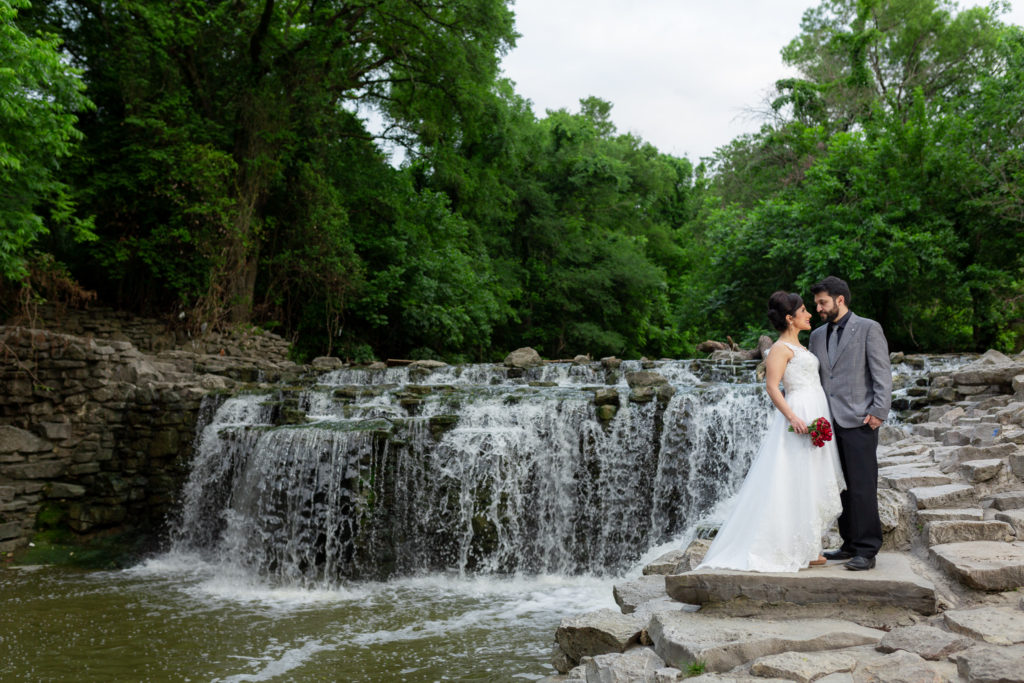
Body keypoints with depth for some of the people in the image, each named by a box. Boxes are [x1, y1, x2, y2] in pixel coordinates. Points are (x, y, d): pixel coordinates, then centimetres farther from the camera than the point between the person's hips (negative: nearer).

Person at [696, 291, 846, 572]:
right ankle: (791, 549, -1)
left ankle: (806, 548, 16)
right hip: (798, 415, -10)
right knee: (794, 484, -7)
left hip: (816, 417, 10)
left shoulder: (799, 346, 20)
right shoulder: (781, 348, -9)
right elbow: (772, 387, -17)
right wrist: (792, 417, -27)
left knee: (811, 483, 10)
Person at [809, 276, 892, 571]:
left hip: (858, 422, -6)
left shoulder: (868, 329, 0)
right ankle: (850, 544, 20)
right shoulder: (817, 336, 18)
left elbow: (882, 374, -5)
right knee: (841, 487, 11)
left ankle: (867, 551, 1)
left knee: (862, 488, -6)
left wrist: (878, 411, -13)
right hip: (829, 424, 6)